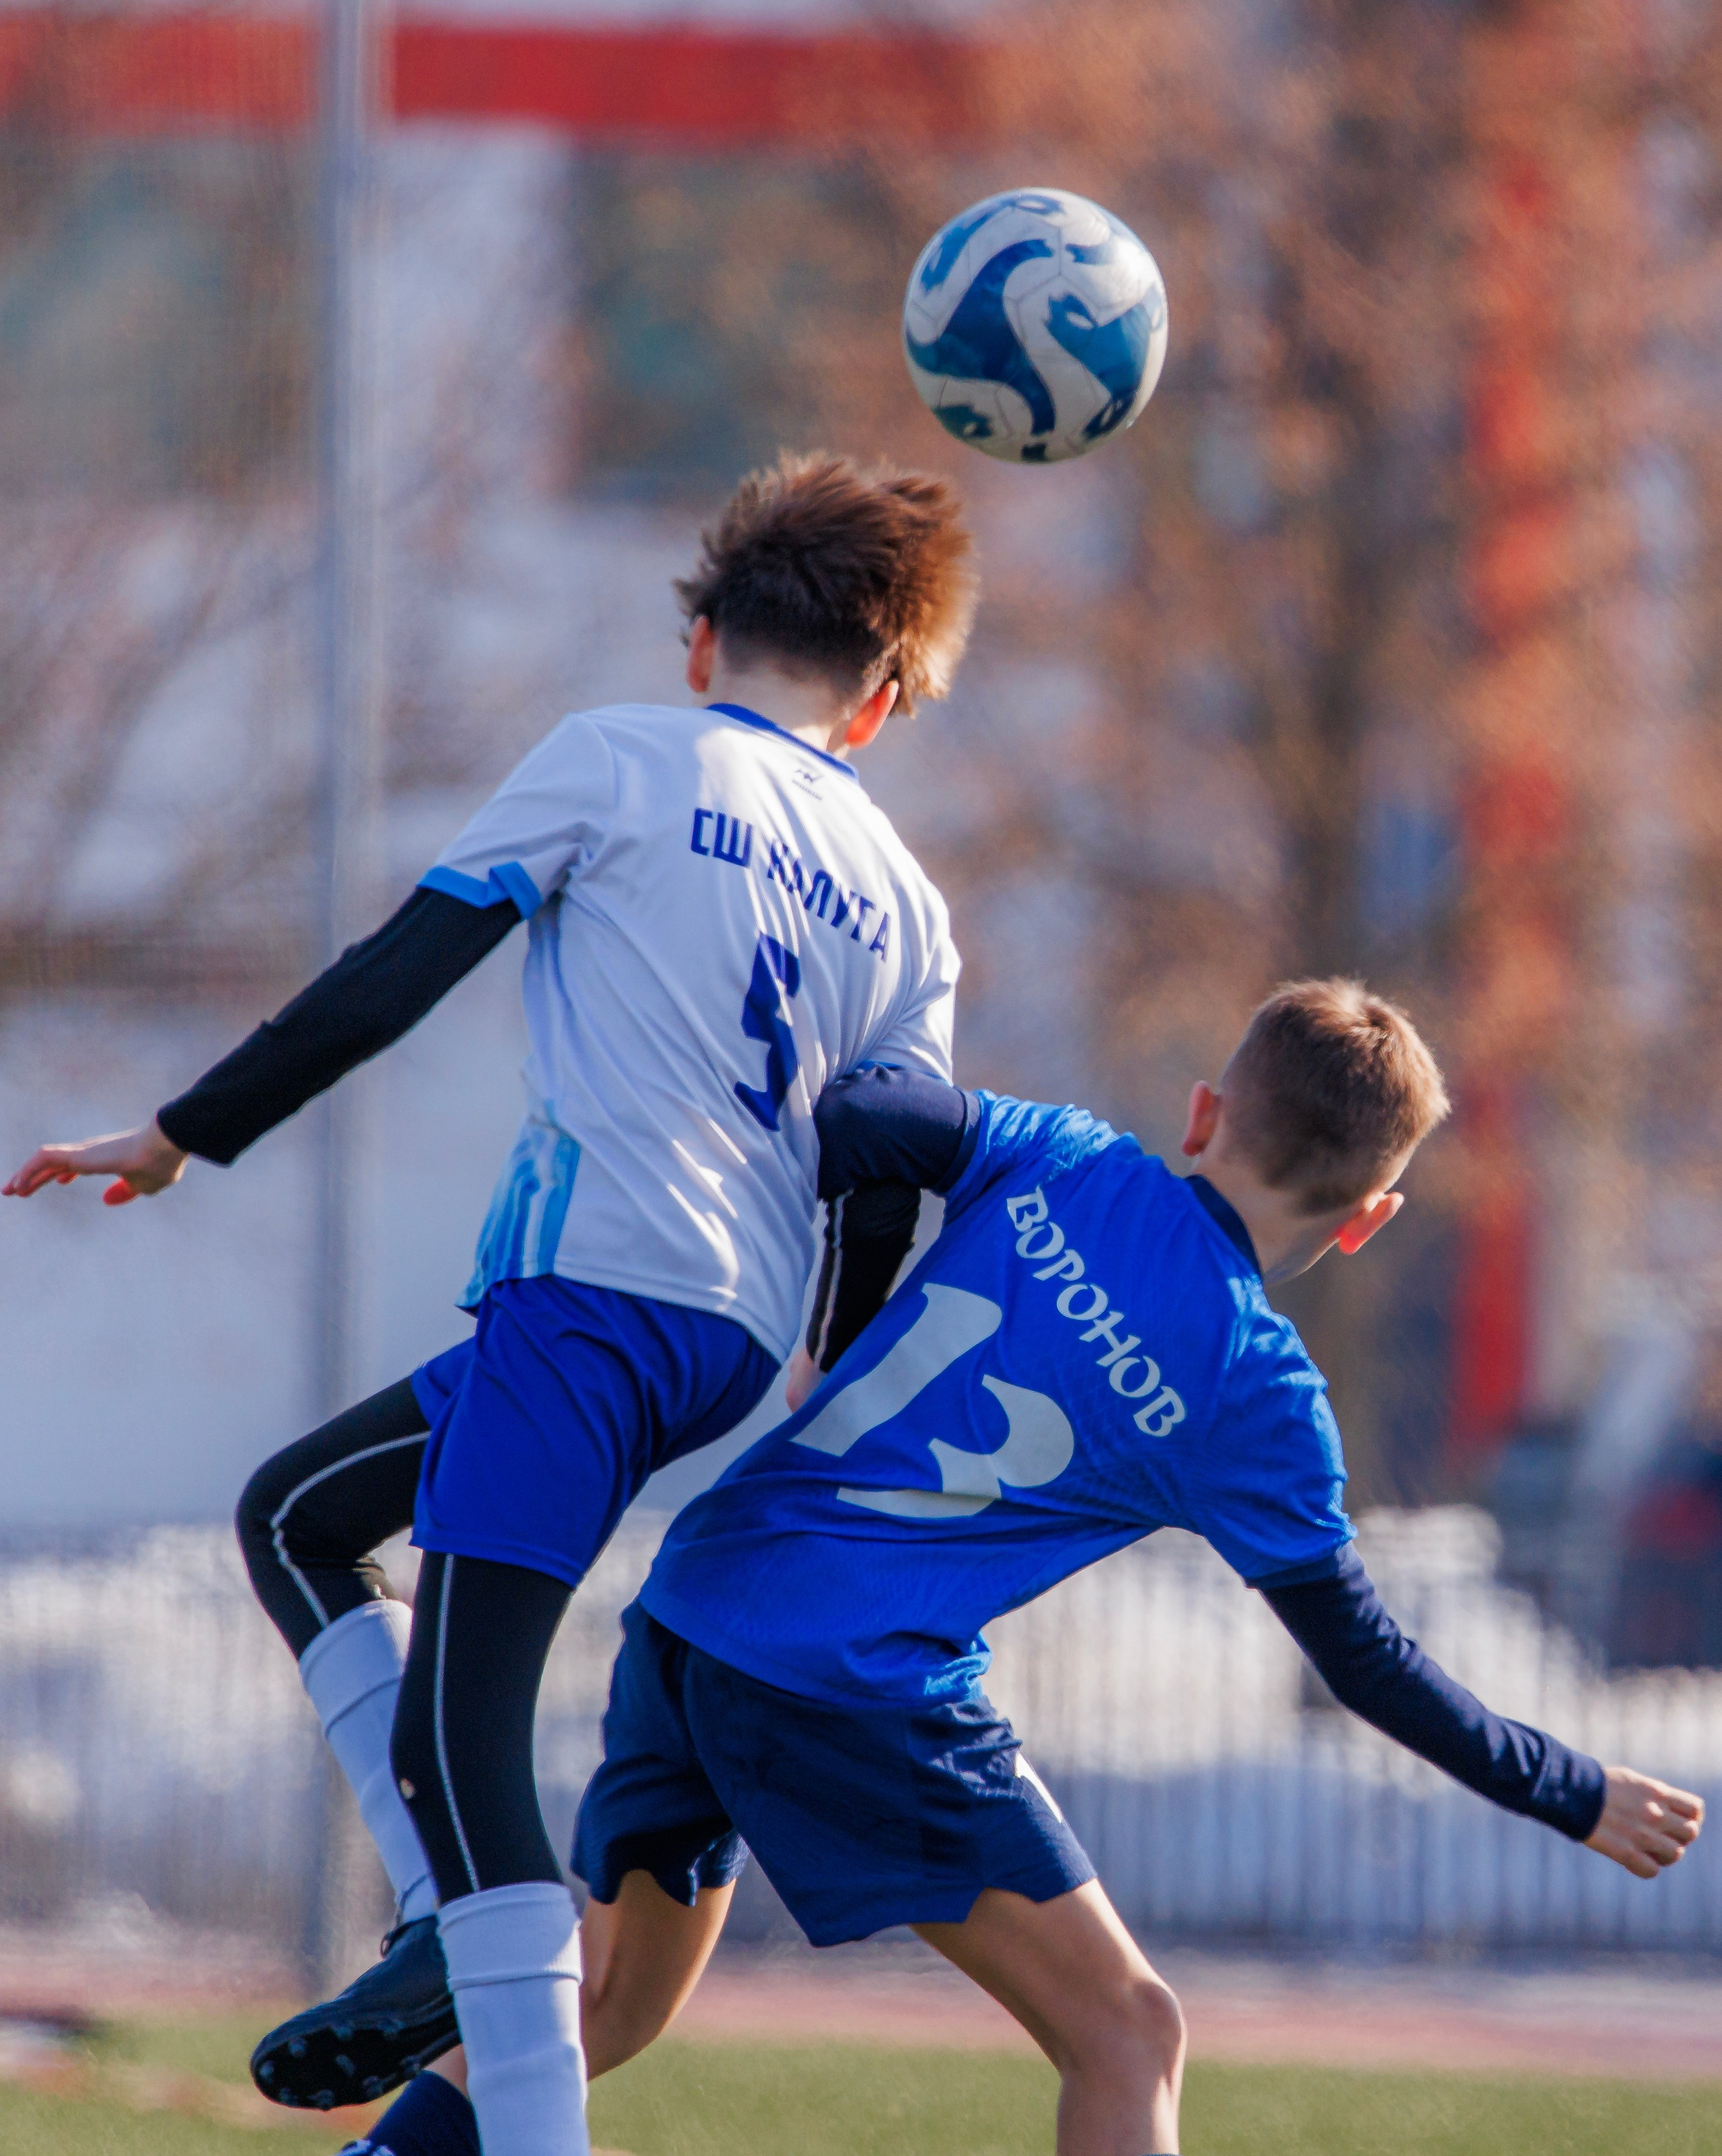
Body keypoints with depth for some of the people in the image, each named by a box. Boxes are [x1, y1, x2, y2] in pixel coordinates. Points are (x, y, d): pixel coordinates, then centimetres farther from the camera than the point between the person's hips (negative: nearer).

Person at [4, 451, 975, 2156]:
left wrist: (181, 1138, 6)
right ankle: (451, 1930, 8)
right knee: (295, 1516, 22)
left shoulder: (615, 762, 5)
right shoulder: (901, 908, 18)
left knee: (457, 1729, -12)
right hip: (742, 1345, 7)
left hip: (591, 1291, -7)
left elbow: (391, 979, 0)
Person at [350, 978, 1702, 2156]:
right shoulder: (1259, 1399, -2)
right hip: (867, 1682, -6)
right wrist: (1576, 1797, 16)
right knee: (1127, 2035, 0)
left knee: (610, 2006, 25)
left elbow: (854, 1118, -5)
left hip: (692, 1607, 6)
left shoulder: (1066, 1167, 7)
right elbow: (1362, 1660, 5)